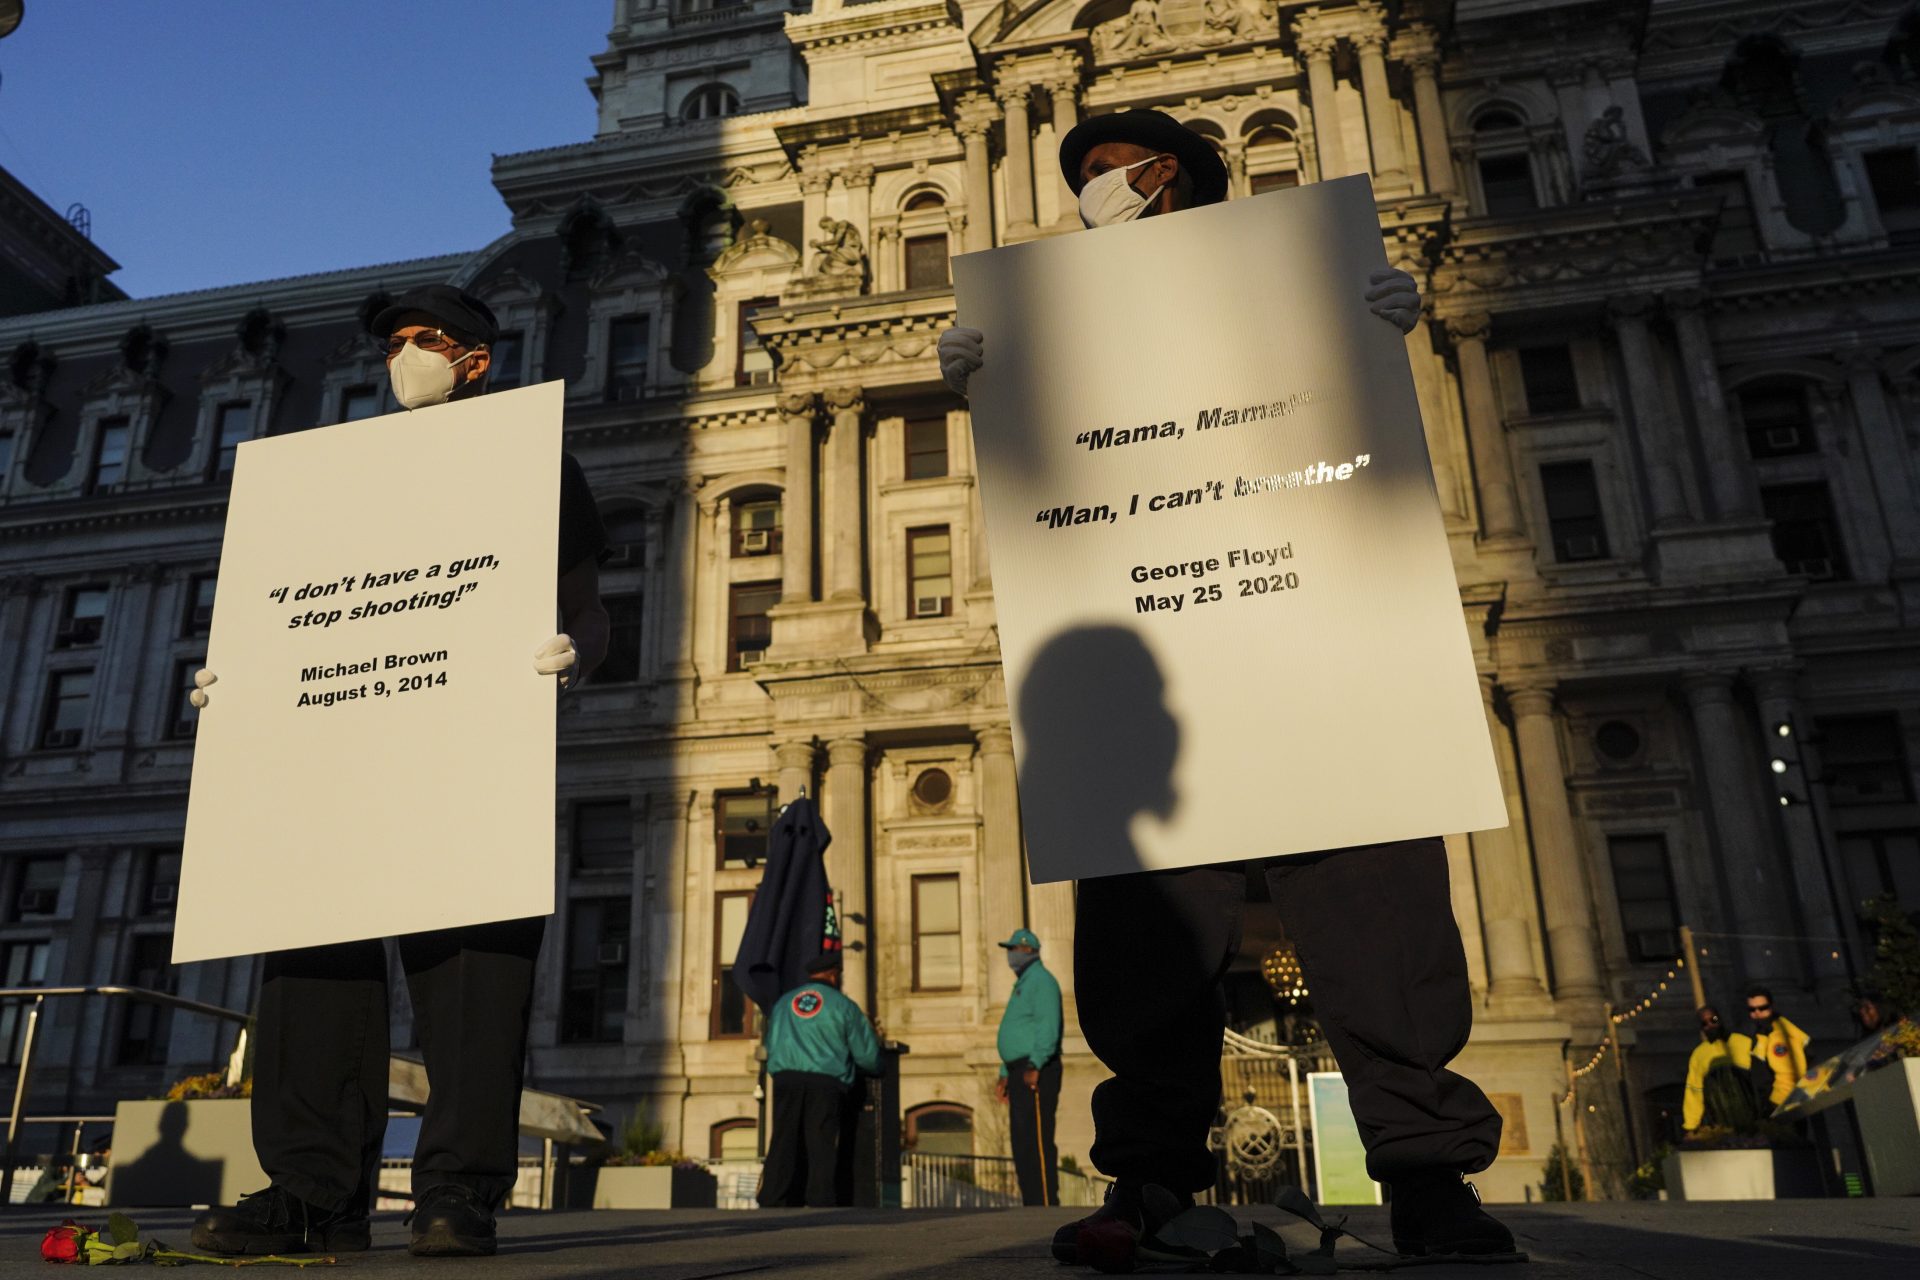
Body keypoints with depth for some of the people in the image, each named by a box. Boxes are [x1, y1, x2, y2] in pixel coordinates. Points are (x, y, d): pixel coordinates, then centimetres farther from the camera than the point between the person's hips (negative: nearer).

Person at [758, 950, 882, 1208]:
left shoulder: (783, 1003, 19)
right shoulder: (843, 1006, 7)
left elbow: (770, 1047, 21)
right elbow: (868, 1057, 6)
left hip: (785, 1080, 3)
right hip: (826, 1083, -3)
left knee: (782, 1145, 3)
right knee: (822, 1148, 0)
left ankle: (771, 1205, -3)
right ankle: (820, 1203, -5)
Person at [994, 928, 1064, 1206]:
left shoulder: (1041, 980, -7)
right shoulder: (1023, 983, 24)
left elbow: (1048, 1028, -20)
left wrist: (1035, 1065, -29)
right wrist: (1005, 1074, 24)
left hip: (1036, 1073, -10)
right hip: (1020, 1073, 10)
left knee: (1036, 1141, -13)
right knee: (1022, 1143, 9)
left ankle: (1046, 1204, -14)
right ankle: (1032, 1204, 11)